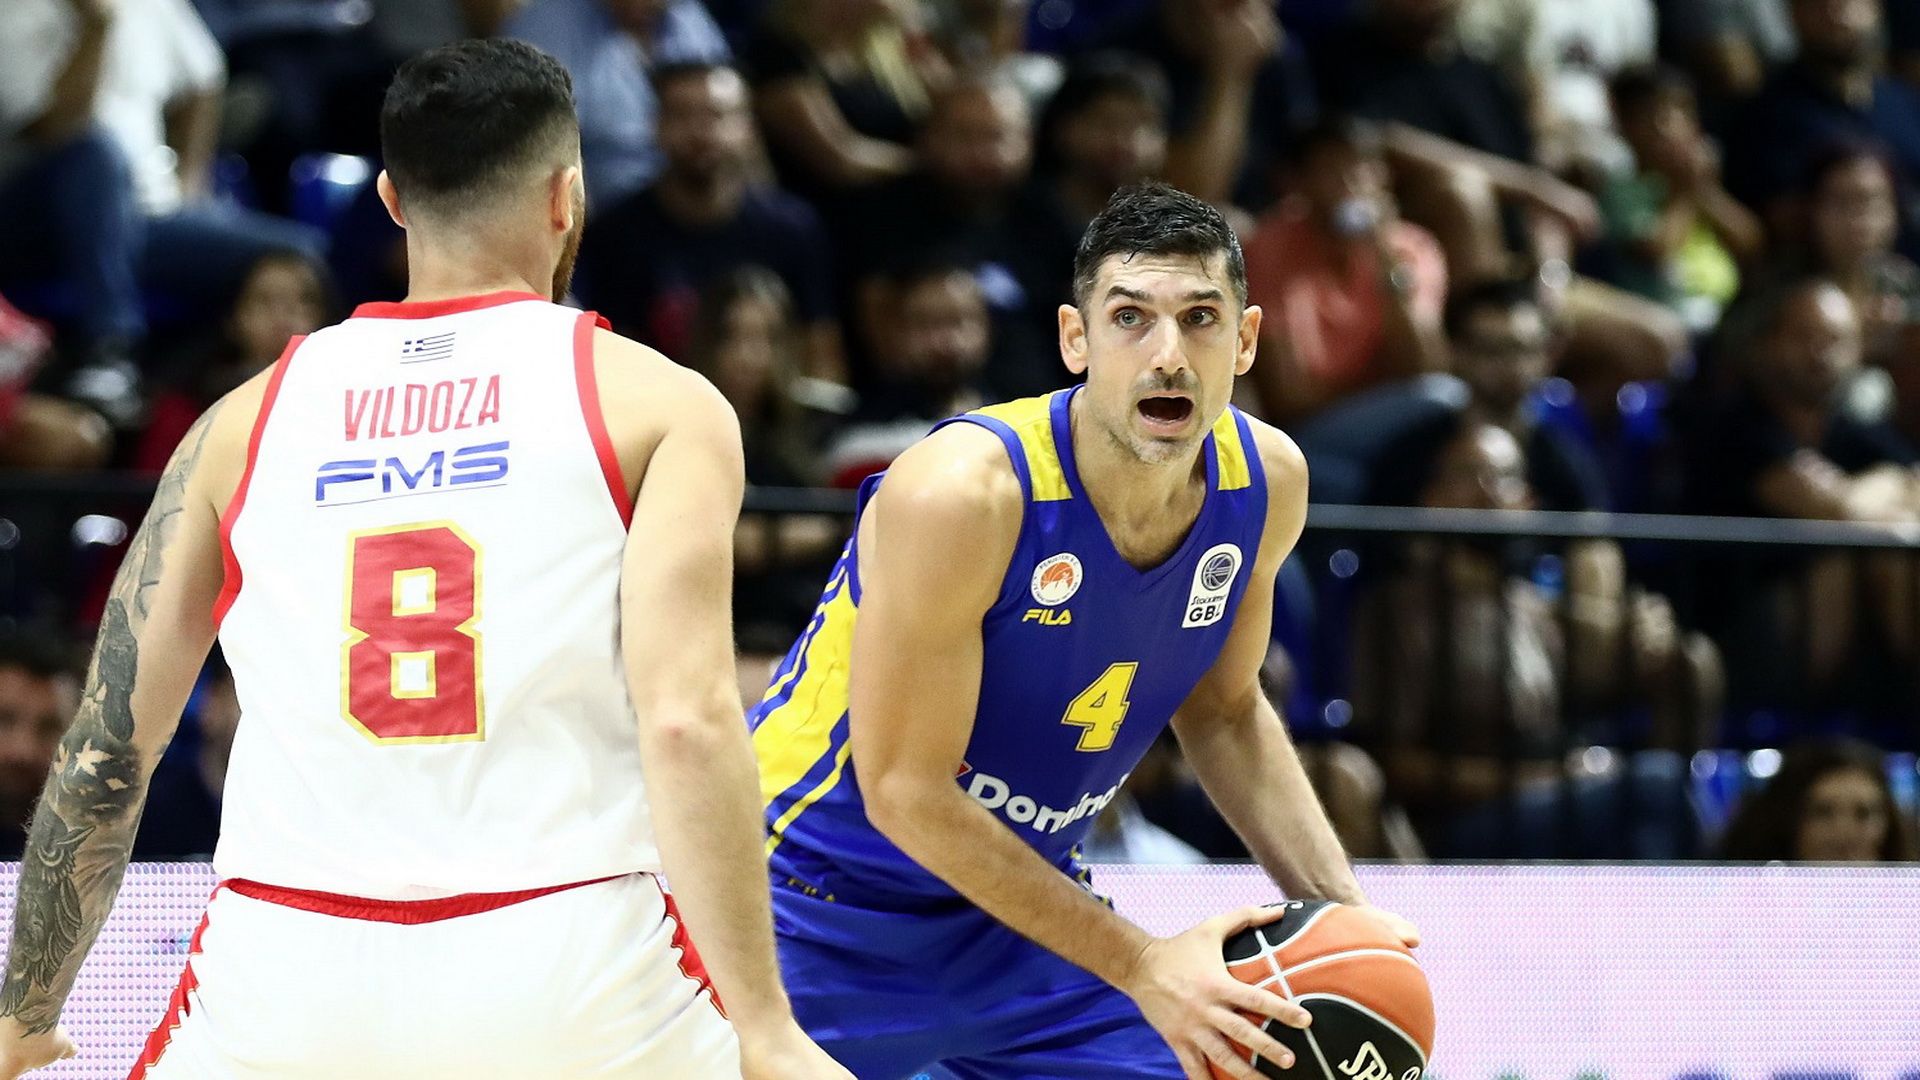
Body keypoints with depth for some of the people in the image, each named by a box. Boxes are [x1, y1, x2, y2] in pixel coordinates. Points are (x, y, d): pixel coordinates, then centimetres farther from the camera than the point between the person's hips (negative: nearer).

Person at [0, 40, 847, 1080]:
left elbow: (105, 751, 15)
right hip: (573, 981, -2)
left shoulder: (245, 422, 14)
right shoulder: (656, 404, 5)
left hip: (282, 990, 2)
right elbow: (687, 722, -9)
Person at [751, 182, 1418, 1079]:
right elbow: (905, 790, -25)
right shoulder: (961, 493, -29)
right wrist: (1139, 965, -24)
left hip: (1019, 902, 6)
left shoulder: (1267, 481, -8)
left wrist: (1339, 906, -3)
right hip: (827, 925, -6)